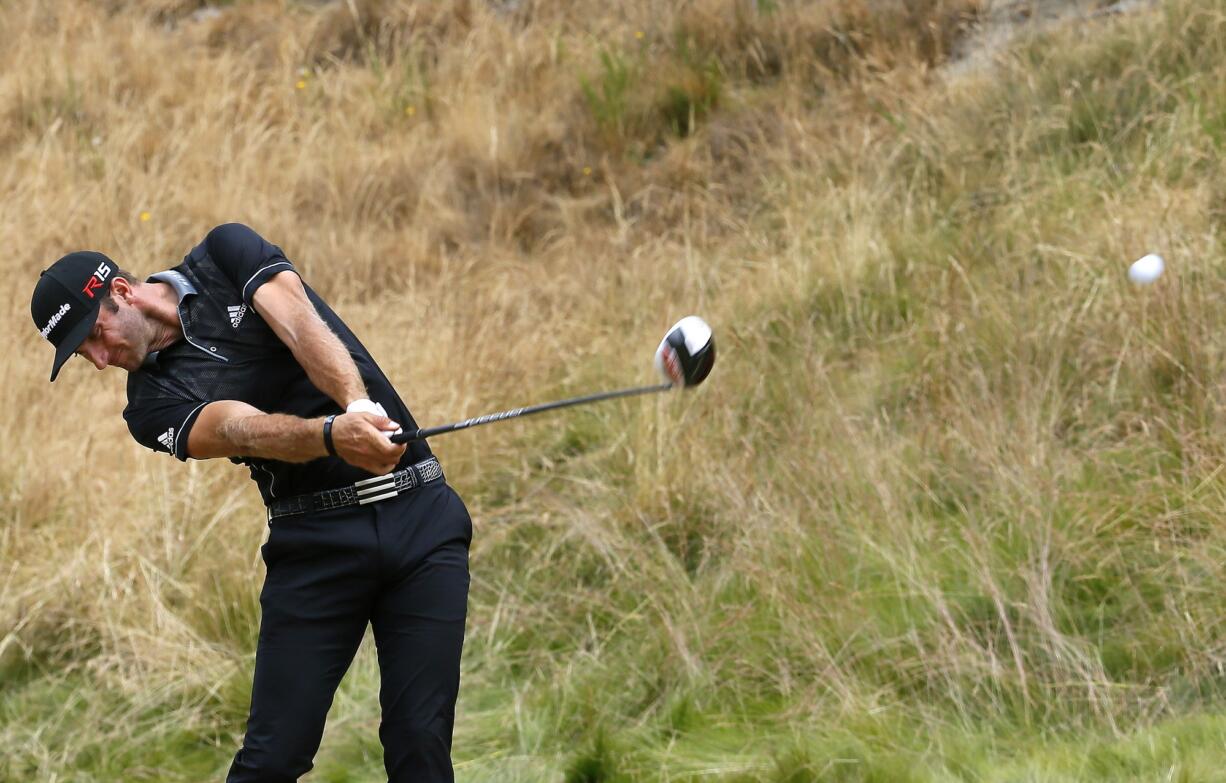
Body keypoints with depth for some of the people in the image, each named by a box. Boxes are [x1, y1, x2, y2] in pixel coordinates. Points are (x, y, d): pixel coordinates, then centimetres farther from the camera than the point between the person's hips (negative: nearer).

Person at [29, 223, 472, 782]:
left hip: (419, 511, -1)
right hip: (315, 541, 1)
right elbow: (243, 430, -19)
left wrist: (359, 407, -34)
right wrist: (334, 435, -40)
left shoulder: (227, 255, 5)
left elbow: (301, 327, -14)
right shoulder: (151, 404, 1)